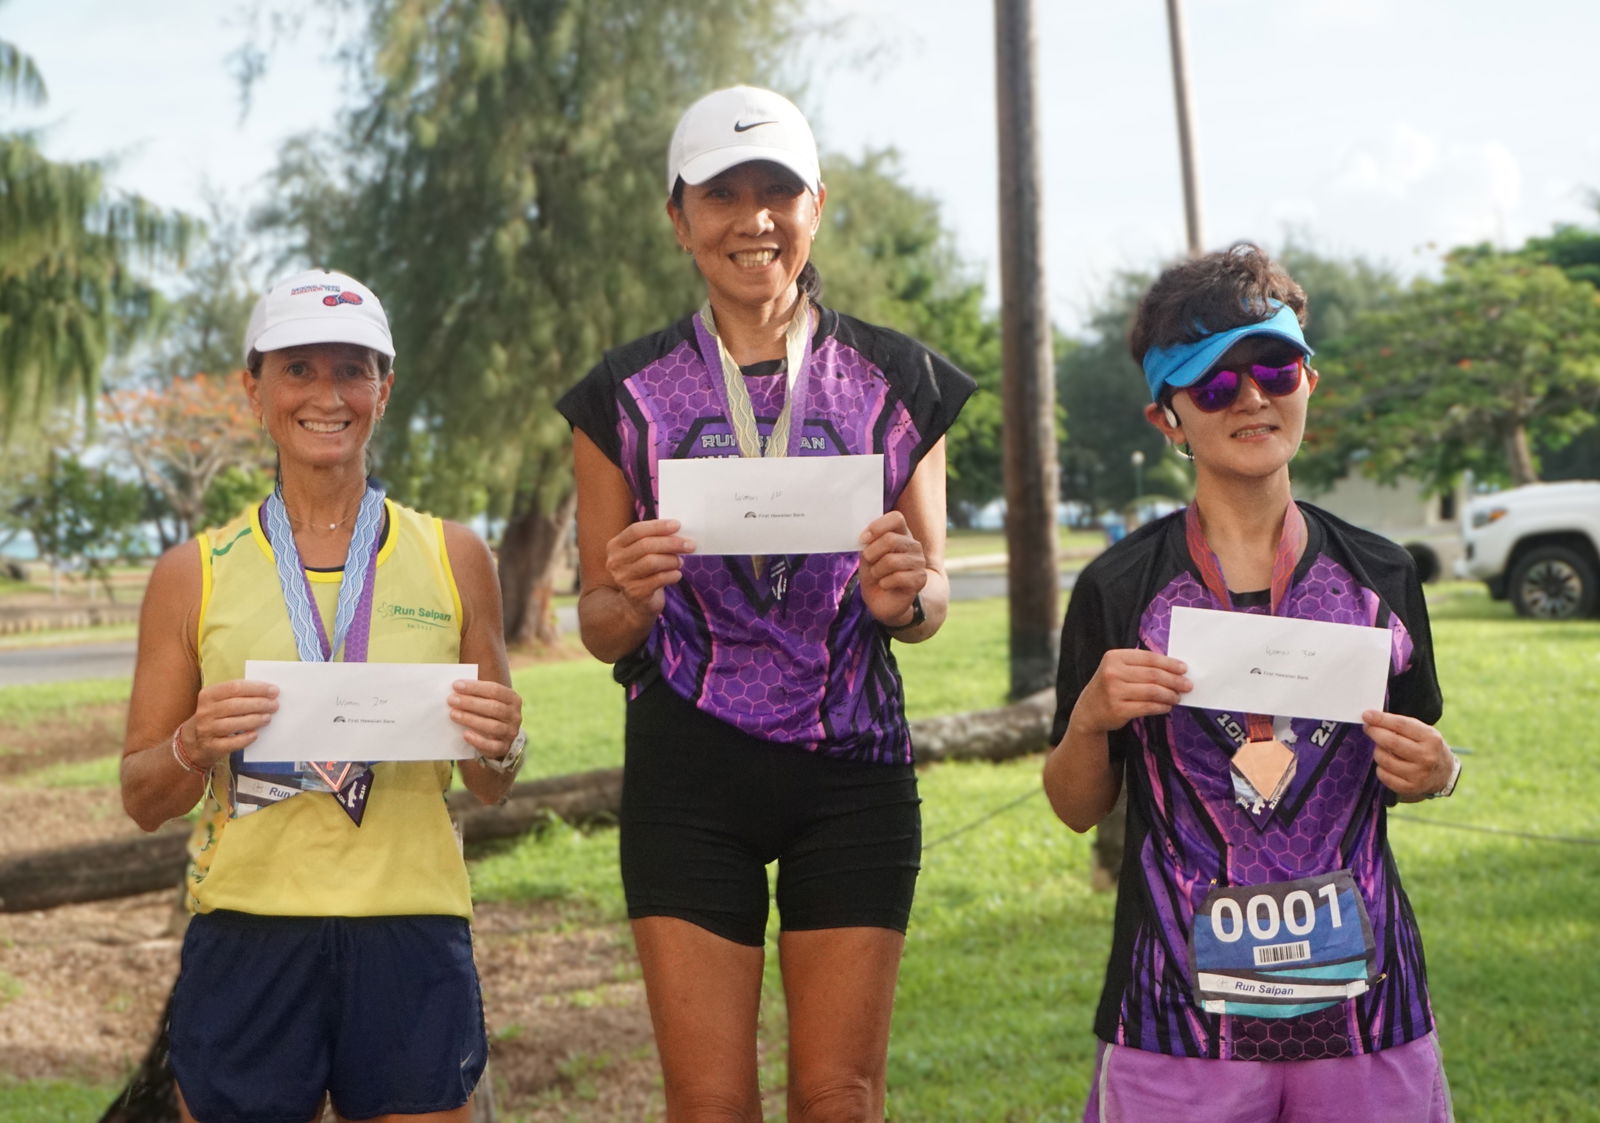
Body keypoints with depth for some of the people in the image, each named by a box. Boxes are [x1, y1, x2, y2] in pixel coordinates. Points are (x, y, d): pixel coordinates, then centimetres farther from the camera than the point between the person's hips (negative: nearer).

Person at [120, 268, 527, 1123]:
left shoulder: (452, 558, 7)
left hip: (411, 933, 1)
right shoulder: (194, 576, 5)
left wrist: (497, 747, -7)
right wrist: (194, 748, -13)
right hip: (246, 939, 0)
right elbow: (142, 801, 7)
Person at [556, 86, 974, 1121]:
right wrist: (632, 599, -18)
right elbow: (602, 633, 5)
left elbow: (932, 600, 8)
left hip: (853, 765, 1)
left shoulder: (899, 383, 5)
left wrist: (906, 596, -15)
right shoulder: (627, 398, 3)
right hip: (689, 772, 0)